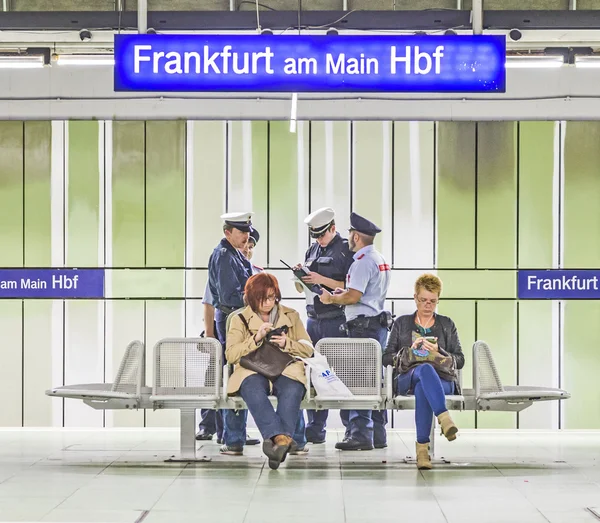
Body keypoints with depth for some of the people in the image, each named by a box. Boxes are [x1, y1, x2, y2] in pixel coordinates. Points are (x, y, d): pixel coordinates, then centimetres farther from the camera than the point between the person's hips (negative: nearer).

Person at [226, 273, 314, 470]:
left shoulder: (291, 316, 19)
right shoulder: (240, 319, 14)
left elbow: (308, 350, 15)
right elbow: (231, 355, 3)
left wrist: (287, 344, -5)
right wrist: (256, 338, -10)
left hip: (285, 370, 1)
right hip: (252, 371, -1)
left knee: (292, 390, -37)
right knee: (254, 391, -39)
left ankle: (276, 440, -51)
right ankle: (282, 438, -57)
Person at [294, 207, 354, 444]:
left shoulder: (346, 250, -6)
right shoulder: (312, 251, 16)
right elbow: (301, 289, 21)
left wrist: (323, 280, -18)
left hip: (337, 321, -7)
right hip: (313, 320, 7)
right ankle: (315, 429, 13)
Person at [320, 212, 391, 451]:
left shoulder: (363, 261, -14)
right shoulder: (380, 259, 18)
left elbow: (353, 296, -21)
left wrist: (331, 298, -5)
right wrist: (343, 293, 15)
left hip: (363, 326, -10)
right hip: (379, 324, 10)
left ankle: (360, 435, -13)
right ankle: (377, 434, 15)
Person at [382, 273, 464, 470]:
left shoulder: (447, 324, 22)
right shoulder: (401, 323, 22)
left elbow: (459, 360, 13)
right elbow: (387, 358, 13)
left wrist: (438, 352, -6)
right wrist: (409, 351, -5)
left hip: (442, 379, 1)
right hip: (406, 379, -1)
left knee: (422, 388, -41)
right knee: (425, 369, -41)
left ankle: (422, 446, -48)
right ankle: (444, 418, -60)